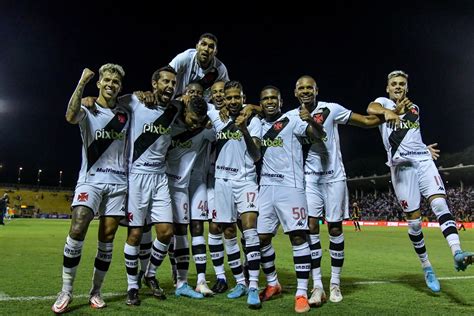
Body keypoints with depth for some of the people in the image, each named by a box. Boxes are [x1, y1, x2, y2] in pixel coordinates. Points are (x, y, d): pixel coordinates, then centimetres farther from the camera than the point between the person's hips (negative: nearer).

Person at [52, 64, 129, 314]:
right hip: (91, 179, -3)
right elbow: (70, 117, -21)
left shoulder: (125, 114, 12)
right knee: (77, 229, -19)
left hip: (118, 182, 3)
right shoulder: (88, 111, 3)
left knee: (107, 238, 2)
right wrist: (82, 82, -18)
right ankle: (66, 292, -6)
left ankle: (96, 292, 14)